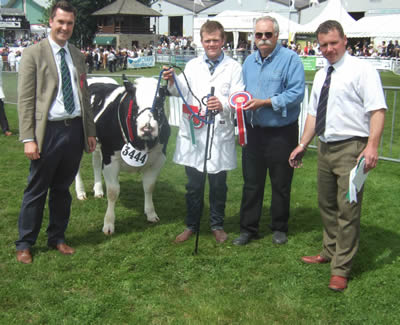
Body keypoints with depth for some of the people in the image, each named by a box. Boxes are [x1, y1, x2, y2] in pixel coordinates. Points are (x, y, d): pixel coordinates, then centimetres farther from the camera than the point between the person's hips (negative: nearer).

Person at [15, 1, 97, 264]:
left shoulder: (78, 56, 12)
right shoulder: (33, 54, -4)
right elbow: (25, 100, -8)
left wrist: (90, 131, 13)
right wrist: (28, 138, -13)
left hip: (75, 129, 5)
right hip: (48, 130, -5)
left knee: (62, 188, 15)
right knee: (37, 190, 5)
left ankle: (57, 238, 29)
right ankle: (25, 244, 18)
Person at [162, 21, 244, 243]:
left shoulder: (234, 68, 5)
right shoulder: (192, 66, 12)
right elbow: (182, 93, -2)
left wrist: (223, 104, -27)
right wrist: (173, 82, -23)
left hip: (220, 135, -1)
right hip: (193, 133, 2)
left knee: (218, 184, 9)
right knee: (194, 185, 9)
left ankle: (217, 225, 26)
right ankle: (191, 226, 25)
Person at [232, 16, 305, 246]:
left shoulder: (290, 59, -8)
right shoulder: (249, 61, 12)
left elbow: (296, 94, -17)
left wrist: (264, 102, -20)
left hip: (282, 132, -5)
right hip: (254, 132, 5)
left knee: (281, 184, 8)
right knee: (251, 182, 9)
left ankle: (280, 228, 24)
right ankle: (248, 228, 19)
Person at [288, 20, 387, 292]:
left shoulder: (361, 69, -7)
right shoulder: (321, 75, 16)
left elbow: (377, 109, -15)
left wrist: (372, 145, -25)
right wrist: (303, 144, 15)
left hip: (350, 148, -8)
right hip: (325, 147, 8)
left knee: (347, 210, -5)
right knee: (327, 205, 18)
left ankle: (341, 270, 4)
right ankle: (329, 253, 35)